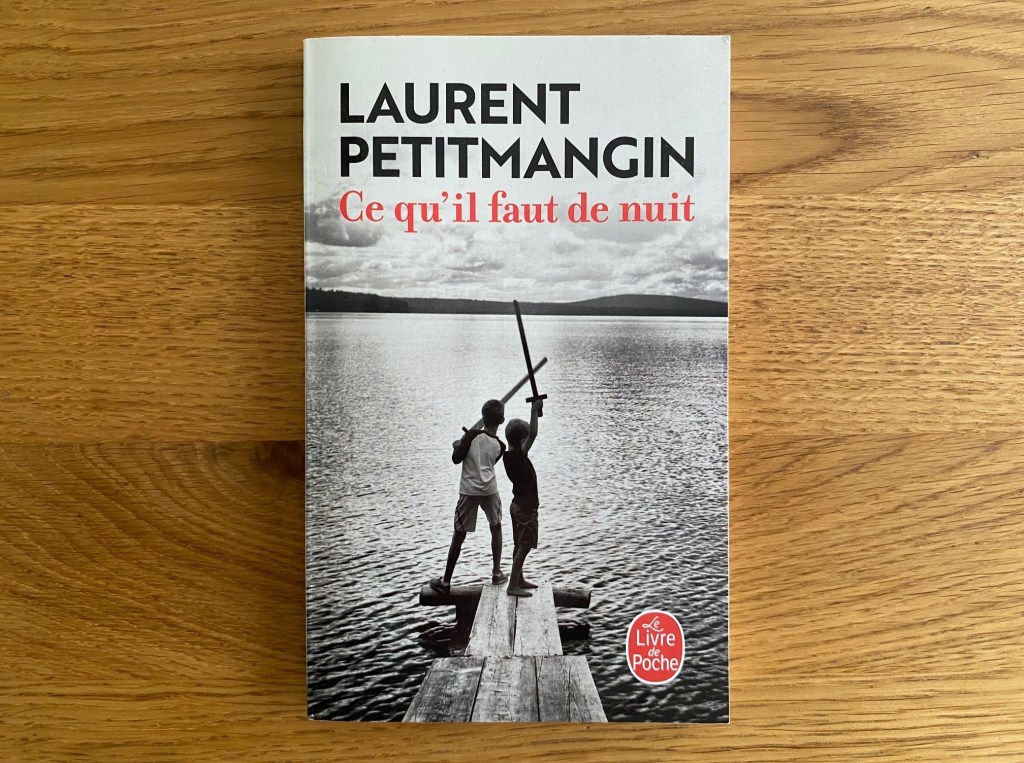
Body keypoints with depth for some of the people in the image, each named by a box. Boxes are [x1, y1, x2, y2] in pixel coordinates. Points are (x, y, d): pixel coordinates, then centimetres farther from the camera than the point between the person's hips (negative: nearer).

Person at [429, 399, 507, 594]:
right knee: (496, 528, 23)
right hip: (489, 490, 2)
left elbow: (456, 458, 0)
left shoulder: (472, 435, -7)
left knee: (459, 535, 4)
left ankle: (446, 581, 6)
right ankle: (497, 573, 25)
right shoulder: (500, 446, 3)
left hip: (469, 491, -2)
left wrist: (458, 445, 20)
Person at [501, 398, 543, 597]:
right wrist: (535, 410, -24)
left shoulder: (508, 455, 4)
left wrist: (536, 412, 12)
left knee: (520, 545, 18)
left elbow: (530, 434, 17)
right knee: (524, 546, -5)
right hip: (526, 507, -9)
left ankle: (519, 580, 29)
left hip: (518, 504, 9)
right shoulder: (518, 456, -22)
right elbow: (533, 434, -33)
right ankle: (513, 586, -3)